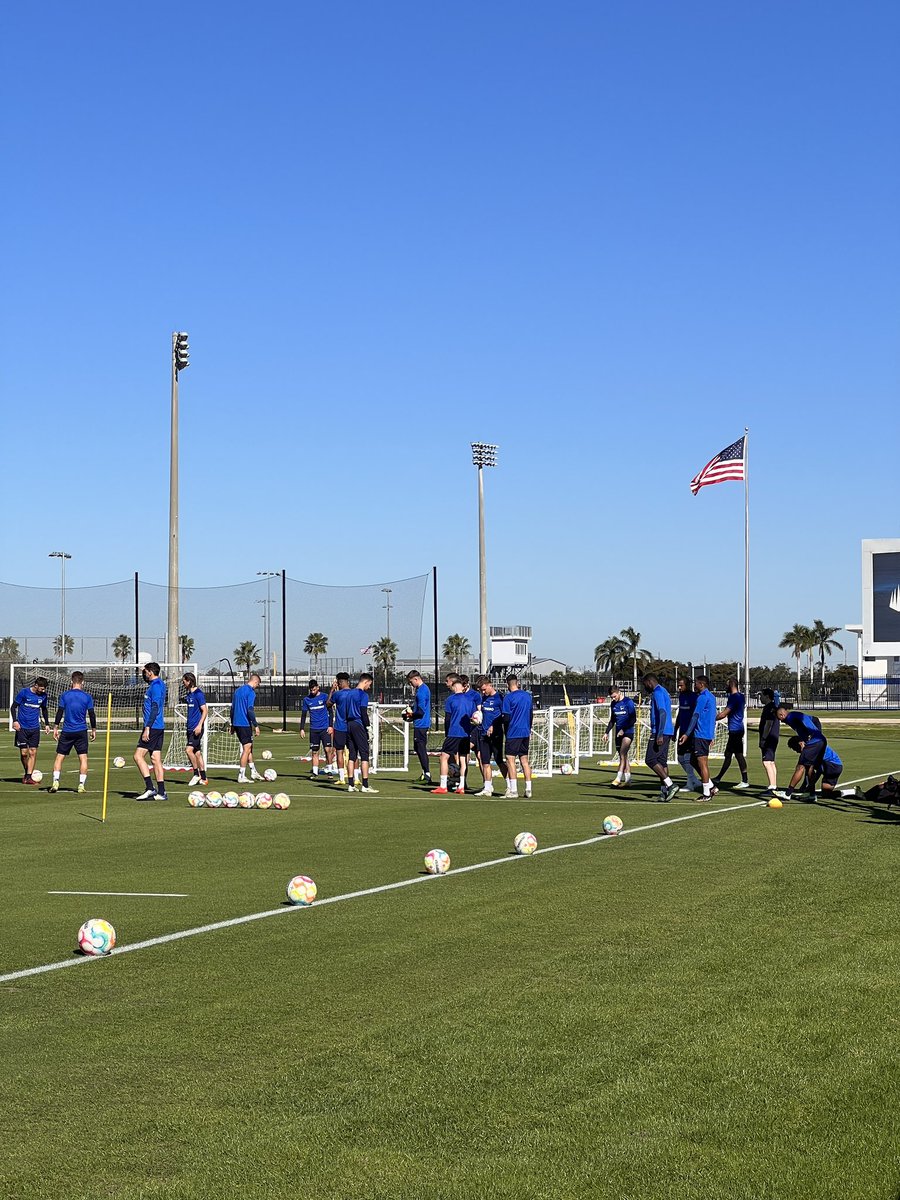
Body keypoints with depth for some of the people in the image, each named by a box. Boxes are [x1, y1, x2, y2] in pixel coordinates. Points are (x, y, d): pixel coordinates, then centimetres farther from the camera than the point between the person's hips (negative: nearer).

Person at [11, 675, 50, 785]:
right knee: (24, 753, -2)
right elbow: (13, 707, -2)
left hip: (35, 728, 3)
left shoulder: (43, 695, 3)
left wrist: (47, 724, 15)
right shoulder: (24, 693, -9)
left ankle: (28, 777, 1)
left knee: (33, 752, -3)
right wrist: (15, 721, -13)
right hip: (22, 727, -3)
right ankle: (27, 773, 20)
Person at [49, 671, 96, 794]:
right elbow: (92, 714, 2)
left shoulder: (64, 695, 0)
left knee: (59, 757, 7)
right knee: (83, 758, 3)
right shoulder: (87, 697, -1)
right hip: (81, 732, 0)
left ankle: (55, 782, -3)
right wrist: (93, 730, 12)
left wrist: (55, 728, 6)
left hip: (67, 732, 0)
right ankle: (81, 785, -2)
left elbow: (59, 713, -1)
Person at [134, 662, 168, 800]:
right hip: (159, 728, 10)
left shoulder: (155, 686, -12)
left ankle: (150, 788, -12)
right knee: (156, 759, 8)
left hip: (152, 727, -10)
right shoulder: (159, 684, 17)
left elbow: (155, 708, -19)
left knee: (138, 756, -8)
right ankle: (161, 792, 6)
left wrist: (147, 728, -21)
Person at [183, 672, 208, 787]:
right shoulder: (188, 694, 13)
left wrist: (199, 725, -21)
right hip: (191, 727, 9)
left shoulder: (198, 693, -12)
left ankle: (196, 774, -6)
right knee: (197, 752, 9)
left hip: (196, 728, -9)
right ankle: (203, 778, 13)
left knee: (189, 749, -18)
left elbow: (205, 710, -15)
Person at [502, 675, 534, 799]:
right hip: (525, 732, 6)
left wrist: (505, 731, 6)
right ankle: (528, 790, 7)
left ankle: (513, 790, -8)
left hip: (513, 733, -6)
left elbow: (506, 718, -12)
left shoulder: (508, 698, -9)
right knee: (524, 759, 10)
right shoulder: (527, 696, 9)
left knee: (510, 759, -2)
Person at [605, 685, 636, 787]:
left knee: (622, 754, -17)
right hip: (618, 733, 7)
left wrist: (623, 729, -17)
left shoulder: (628, 702, -8)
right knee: (622, 756, 6)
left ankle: (618, 778, -23)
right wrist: (607, 732, 14)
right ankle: (627, 779, 11)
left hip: (628, 732, -7)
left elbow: (633, 719, -10)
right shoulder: (613, 704, 11)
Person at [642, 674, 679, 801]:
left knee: (650, 760, -9)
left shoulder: (658, 693, -11)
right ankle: (664, 791, 7)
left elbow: (662, 713, -21)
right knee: (662, 761, 9)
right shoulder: (663, 692, 21)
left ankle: (670, 785, -14)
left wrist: (659, 735, -26)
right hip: (667, 732, 10)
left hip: (660, 733, -10)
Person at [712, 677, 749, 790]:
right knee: (728, 754, 13)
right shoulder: (741, 696, 11)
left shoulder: (733, 698, -18)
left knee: (738, 755, -5)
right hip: (737, 729, 10)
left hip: (735, 730, -10)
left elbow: (723, 714, -19)